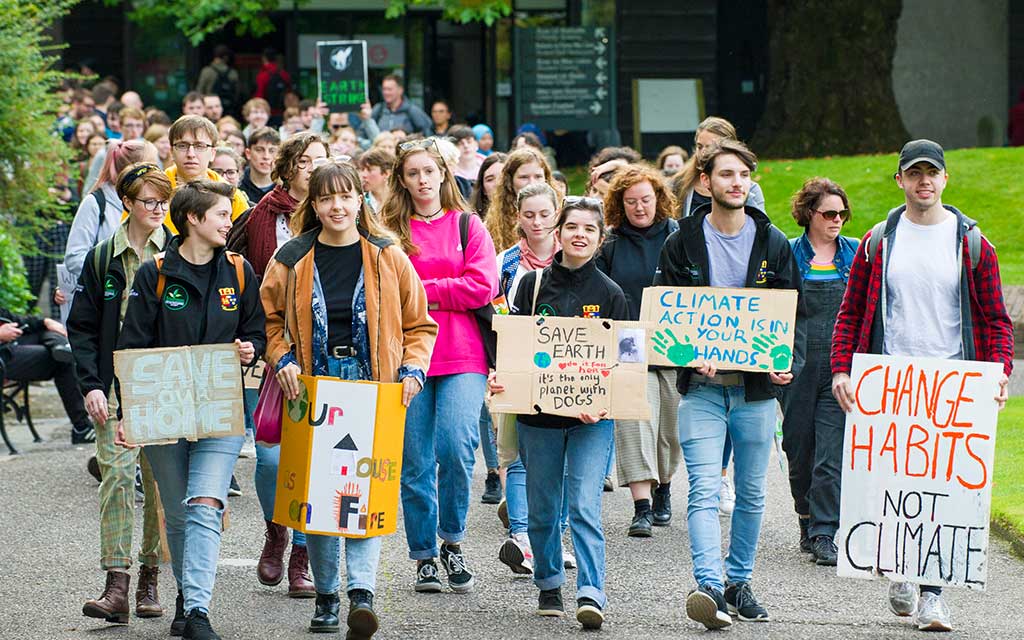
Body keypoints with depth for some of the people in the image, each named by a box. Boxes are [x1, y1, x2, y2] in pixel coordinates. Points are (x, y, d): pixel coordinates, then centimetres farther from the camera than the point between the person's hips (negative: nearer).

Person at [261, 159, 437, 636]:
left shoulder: (387, 257, 3)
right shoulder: (292, 260, 4)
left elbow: (419, 324, 11)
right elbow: (270, 320, 15)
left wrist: (412, 369, -4)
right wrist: (282, 361, -2)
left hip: (372, 388, -1)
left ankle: (362, 592, -20)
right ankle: (326, 595, 14)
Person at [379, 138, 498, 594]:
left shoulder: (467, 226, 9)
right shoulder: (389, 231, 9)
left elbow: (482, 287, -3)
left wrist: (421, 291, -7)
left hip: (462, 357, -1)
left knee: (456, 446, -17)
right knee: (415, 462, 2)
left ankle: (452, 541, 3)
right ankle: (424, 557, 13)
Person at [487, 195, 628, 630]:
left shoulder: (610, 295, 2)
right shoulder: (533, 284, 4)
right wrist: (498, 376, -15)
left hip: (591, 417, -2)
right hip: (538, 413, 2)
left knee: (585, 507, -12)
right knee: (542, 508, 10)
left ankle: (591, 594, -16)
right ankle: (549, 585, 26)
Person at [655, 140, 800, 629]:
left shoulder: (772, 243, 7)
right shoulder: (683, 242, 2)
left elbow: (793, 311, 9)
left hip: (756, 387, 3)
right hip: (701, 387, -2)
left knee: (752, 493, 10)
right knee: (704, 489, -15)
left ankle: (739, 582, 22)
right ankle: (710, 586, -24)